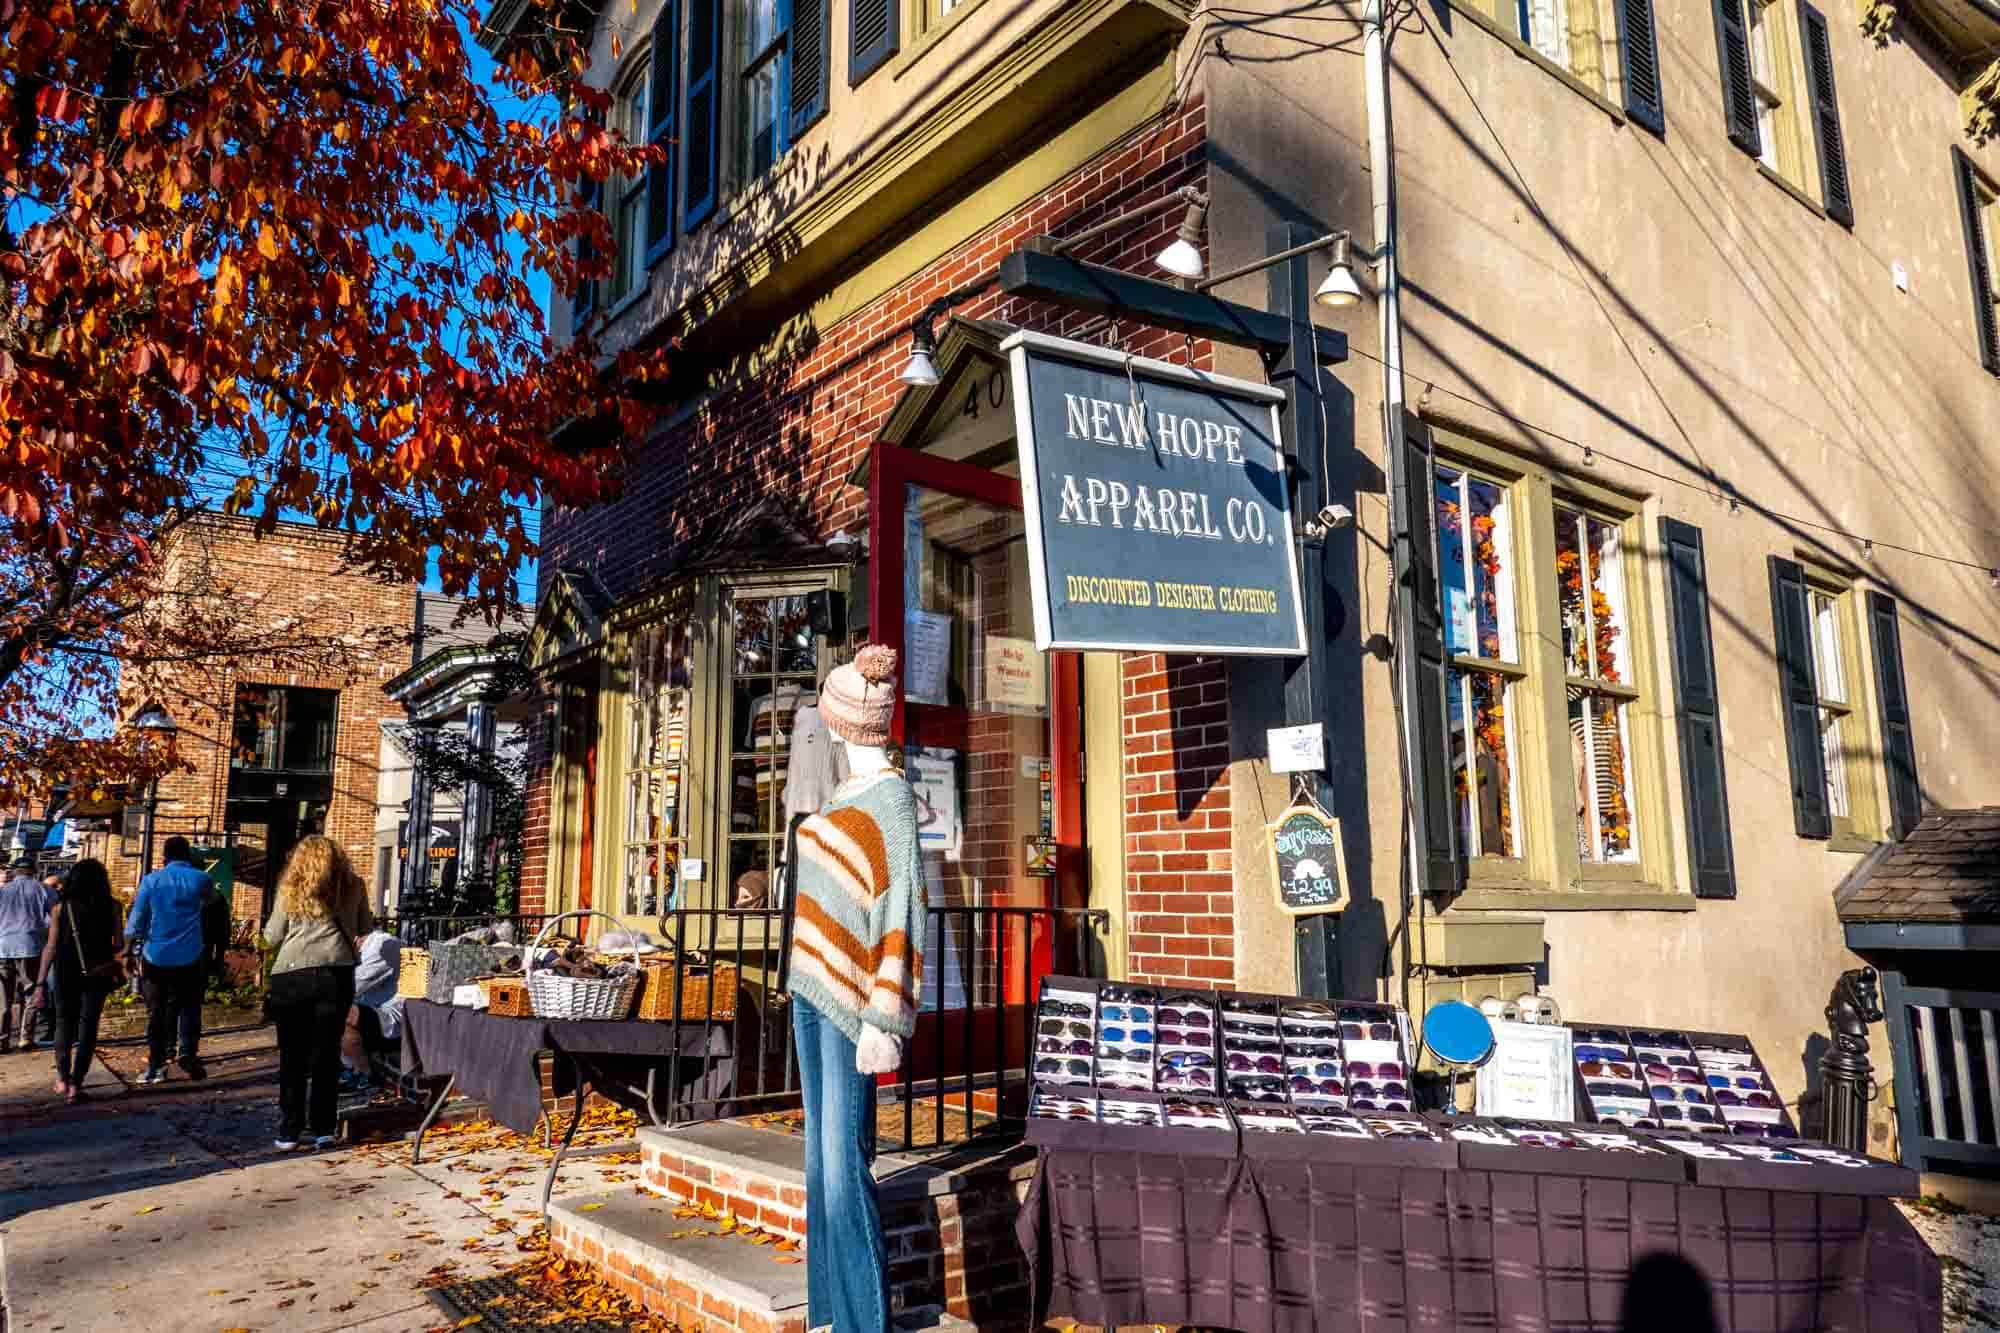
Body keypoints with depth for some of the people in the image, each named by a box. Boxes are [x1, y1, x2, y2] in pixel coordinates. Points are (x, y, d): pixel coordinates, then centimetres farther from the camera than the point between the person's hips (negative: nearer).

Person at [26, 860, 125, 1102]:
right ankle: (75, 1084, 2)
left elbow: (51, 947, -5)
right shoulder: (111, 907, -2)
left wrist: (40, 983, -1)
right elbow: (119, 945, -2)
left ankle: (63, 1078, 20)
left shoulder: (61, 907, -2)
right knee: (88, 1025, 7)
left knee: (64, 1022, 19)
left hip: (66, 973, 1)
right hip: (97, 973, -1)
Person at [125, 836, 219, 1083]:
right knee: (189, 1008, 9)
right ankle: (189, 1056, -2)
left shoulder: (150, 881, -1)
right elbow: (209, 900, 20)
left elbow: (136, 922, -1)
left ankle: (156, 1065, 8)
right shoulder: (201, 879, -2)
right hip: (191, 958, -1)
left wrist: (129, 936, 12)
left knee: (157, 1011, 8)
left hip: (156, 957, 1)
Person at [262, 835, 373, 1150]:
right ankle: (322, 1130, 10)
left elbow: (272, 937, 9)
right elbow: (366, 928, 18)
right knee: (327, 1054, 8)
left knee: (292, 1057, 9)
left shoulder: (291, 888, 5)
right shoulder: (352, 886, 8)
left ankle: (289, 1132, 12)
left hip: (291, 976, -1)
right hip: (336, 974, 1)